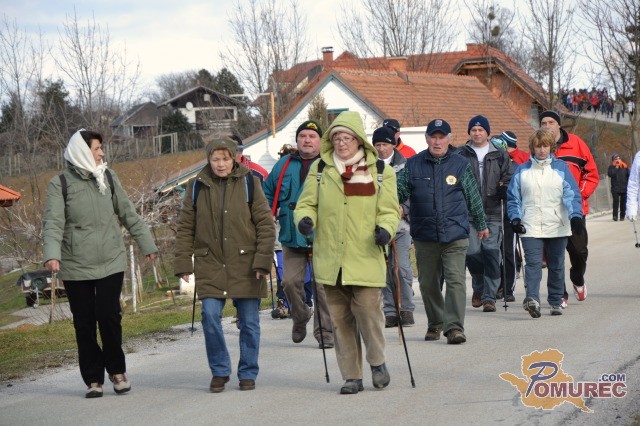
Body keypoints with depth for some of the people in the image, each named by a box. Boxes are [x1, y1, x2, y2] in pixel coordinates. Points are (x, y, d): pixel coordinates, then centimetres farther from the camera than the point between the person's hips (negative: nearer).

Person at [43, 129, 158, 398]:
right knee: (84, 323, 3)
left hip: (111, 262, 1)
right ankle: (93, 379, 15)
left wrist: (147, 244, 17)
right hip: (76, 267, -1)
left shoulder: (108, 177, 6)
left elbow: (128, 215, 14)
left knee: (109, 316, -7)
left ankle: (116, 370, 13)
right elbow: (53, 223, -12)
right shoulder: (61, 184, -3)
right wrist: (52, 255, -27)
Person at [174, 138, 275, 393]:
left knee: (249, 322, 4)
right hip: (210, 265, 1)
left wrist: (263, 260, -7)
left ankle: (248, 374, 19)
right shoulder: (197, 187, 5)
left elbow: (266, 224, 0)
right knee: (210, 316, -11)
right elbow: (185, 228, 9)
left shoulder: (249, 183, 0)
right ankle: (219, 371, 6)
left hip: (245, 264, -1)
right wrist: (183, 263, 2)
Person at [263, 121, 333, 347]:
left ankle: (325, 332, 8)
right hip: (292, 236, 3)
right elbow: (268, 192, 23)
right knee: (290, 281, -2)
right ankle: (300, 316, 26)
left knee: (323, 286, -3)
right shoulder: (285, 165, 13)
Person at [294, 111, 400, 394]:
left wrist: (385, 228, -15)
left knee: (368, 312, -8)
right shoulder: (320, 169, 9)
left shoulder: (380, 171, 5)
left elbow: (389, 210, 6)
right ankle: (352, 376, 15)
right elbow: (307, 204, 12)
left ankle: (377, 362, 18)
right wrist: (305, 219, -11)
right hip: (330, 260, 2)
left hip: (365, 258, -2)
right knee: (340, 318, 5)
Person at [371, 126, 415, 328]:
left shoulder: (404, 166, 4)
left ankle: (406, 309, 3)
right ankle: (390, 311, 9)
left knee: (401, 268, -8)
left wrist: (403, 209, -12)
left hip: (401, 224, -2)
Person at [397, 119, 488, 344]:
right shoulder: (413, 165, 5)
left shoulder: (460, 164, 4)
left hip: (455, 235, -2)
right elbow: (401, 191, 6)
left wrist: (481, 225, 22)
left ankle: (454, 327, -11)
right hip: (424, 235, 2)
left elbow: (473, 198, 13)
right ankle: (435, 324, 27)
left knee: (455, 280, -11)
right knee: (427, 283, 11)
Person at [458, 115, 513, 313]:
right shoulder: (461, 155, 9)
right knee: (473, 252, -6)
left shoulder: (500, 156, 11)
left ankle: (489, 296, 0)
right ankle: (478, 287, 22)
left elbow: (509, 179, 10)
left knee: (492, 253, -6)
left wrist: (504, 189, -10)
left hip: (493, 213, 0)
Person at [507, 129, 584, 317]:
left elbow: (572, 194, -1)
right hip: (530, 227, -1)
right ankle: (532, 299, -30)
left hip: (557, 226, 1)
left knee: (556, 266, 8)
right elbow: (513, 197, 10)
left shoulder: (561, 167, 6)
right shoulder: (522, 170, 9)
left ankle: (556, 302, 18)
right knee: (533, 263, -16)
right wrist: (515, 218, -5)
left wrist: (575, 216, -16)